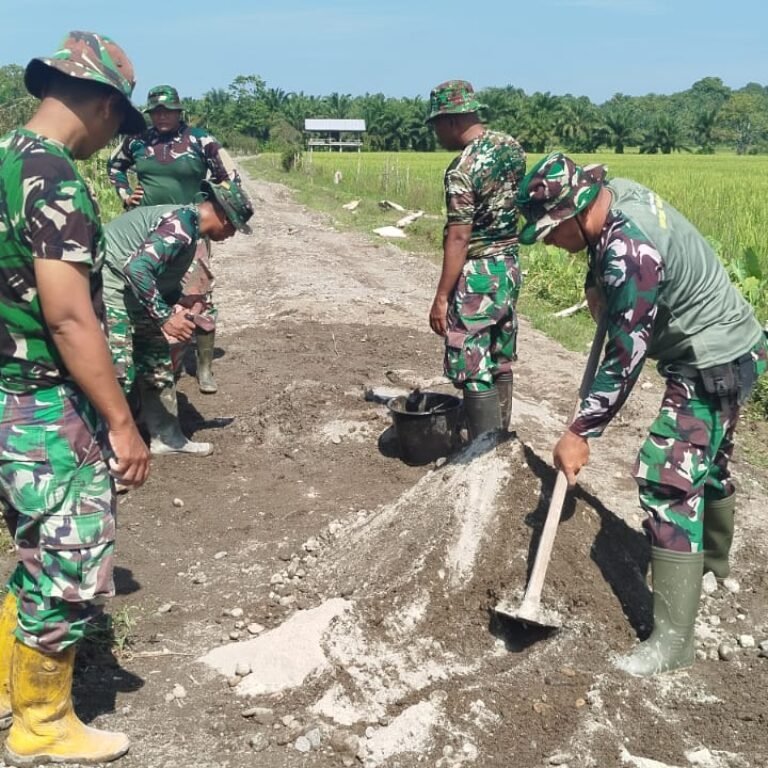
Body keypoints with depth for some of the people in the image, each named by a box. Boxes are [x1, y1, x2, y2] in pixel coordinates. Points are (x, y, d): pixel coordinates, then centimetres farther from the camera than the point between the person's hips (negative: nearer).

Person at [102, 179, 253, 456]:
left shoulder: (185, 220, 10)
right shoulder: (182, 225, -22)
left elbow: (162, 273, 18)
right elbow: (138, 268, -33)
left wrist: (180, 302, 1)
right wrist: (165, 318, -29)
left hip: (128, 288, 11)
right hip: (107, 285, -11)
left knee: (157, 361, 16)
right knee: (118, 372, -12)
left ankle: (166, 437, 28)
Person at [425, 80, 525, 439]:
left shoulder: (463, 169, -20)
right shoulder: (513, 147, 4)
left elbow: (458, 238, -21)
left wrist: (441, 298, -17)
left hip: (477, 275, -9)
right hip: (509, 267, 9)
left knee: (474, 373, -1)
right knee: (500, 364, 17)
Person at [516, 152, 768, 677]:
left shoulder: (627, 251, -31)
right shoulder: (617, 191, -4)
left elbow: (626, 358, -27)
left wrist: (580, 433, -21)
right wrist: (598, 285, 5)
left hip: (713, 366, -10)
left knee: (668, 478, -14)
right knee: (707, 464, 26)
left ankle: (672, 641, -9)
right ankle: (714, 565, 50)